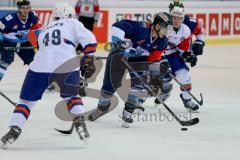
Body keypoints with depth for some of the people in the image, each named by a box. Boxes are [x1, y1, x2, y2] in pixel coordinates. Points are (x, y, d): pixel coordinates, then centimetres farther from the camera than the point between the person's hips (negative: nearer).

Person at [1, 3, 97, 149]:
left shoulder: (44, 31, 34)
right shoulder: (72, 23, 20)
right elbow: (89, 40, 6)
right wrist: (88, 60, 16)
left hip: (41, 66, 2)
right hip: (67, 66, -2)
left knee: (27, 100, 15)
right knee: (72, 96, 24)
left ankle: (14, 130, -1)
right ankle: (79, 121, 3)